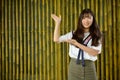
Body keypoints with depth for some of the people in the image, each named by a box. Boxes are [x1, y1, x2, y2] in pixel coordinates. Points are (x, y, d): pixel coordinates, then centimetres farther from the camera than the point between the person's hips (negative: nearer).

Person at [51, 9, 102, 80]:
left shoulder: (96, 36, 2)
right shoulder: (74, 34, 7)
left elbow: (95, 53, -12)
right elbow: (57, 39, 3)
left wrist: (77, 44, -16)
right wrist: (58, 23, -1)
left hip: (89, 67, -1)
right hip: (74, 66, 1)